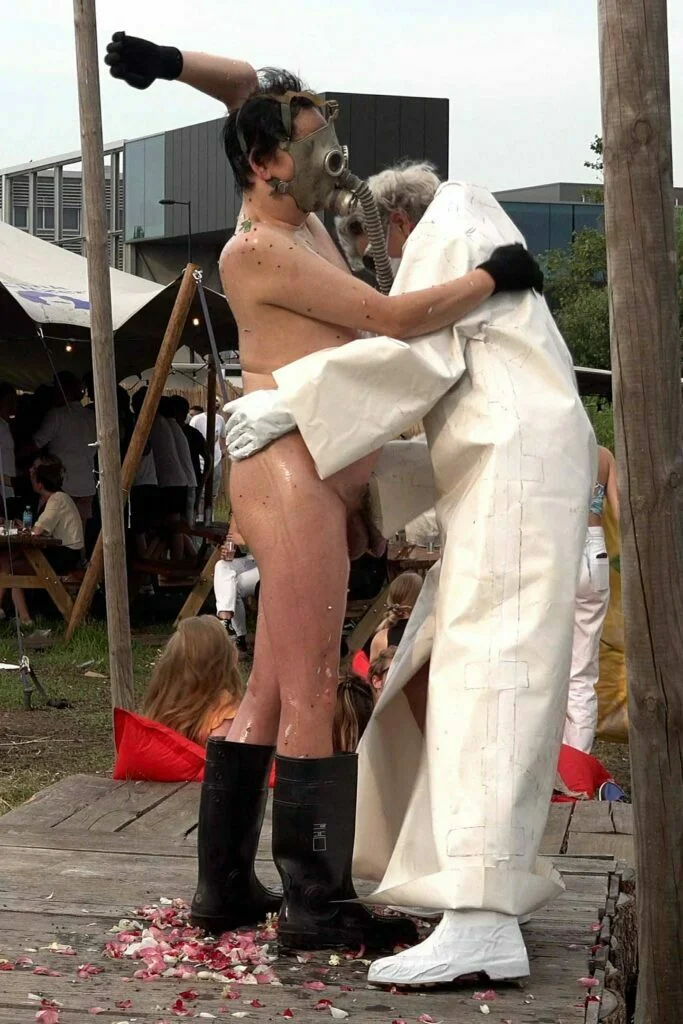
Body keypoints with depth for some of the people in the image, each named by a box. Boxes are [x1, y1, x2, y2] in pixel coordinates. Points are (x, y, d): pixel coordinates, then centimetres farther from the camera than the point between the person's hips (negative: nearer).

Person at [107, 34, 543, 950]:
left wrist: (172, 65, 14)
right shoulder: (260, 252, -11)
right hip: (292, 477, -10)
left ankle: (224, 887, 16)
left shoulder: (295, 214, 16)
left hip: (313, 486, 10)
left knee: (269, 694, 10)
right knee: (311, 694, -9)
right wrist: (493, 277, -2)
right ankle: (315, 905, -5)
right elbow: (398, 318, -14)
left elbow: (259, 89, 28)